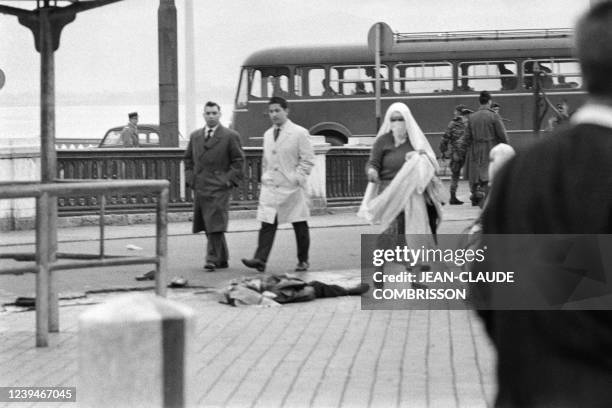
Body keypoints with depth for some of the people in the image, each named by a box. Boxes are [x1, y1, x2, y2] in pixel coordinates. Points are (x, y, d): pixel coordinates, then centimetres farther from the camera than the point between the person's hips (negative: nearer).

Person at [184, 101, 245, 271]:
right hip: (199, 188, 5)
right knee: (208, 227, 9)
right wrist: (191, 178, 9)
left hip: (219, 189, -5)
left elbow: (238, 161, 0)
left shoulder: (230, 136, 0)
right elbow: (188, 160, 22)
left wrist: (229, 180, -8)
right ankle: (222, 259, 19)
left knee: (215, 226, -11)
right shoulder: (195, 136, 15)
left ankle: (213, 260, -10)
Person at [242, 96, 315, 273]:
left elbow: (308, 160, -5)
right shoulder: (267, 135, 13)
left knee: (300, 226, 5)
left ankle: (303, 261, 17)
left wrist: (297, 178, -13)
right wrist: (264, 177, 12)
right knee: (267, 224, -7)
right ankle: (260, 260, -15)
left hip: (292, 188, -4)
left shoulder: (299, 133, -4)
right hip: (270, 188, 4)